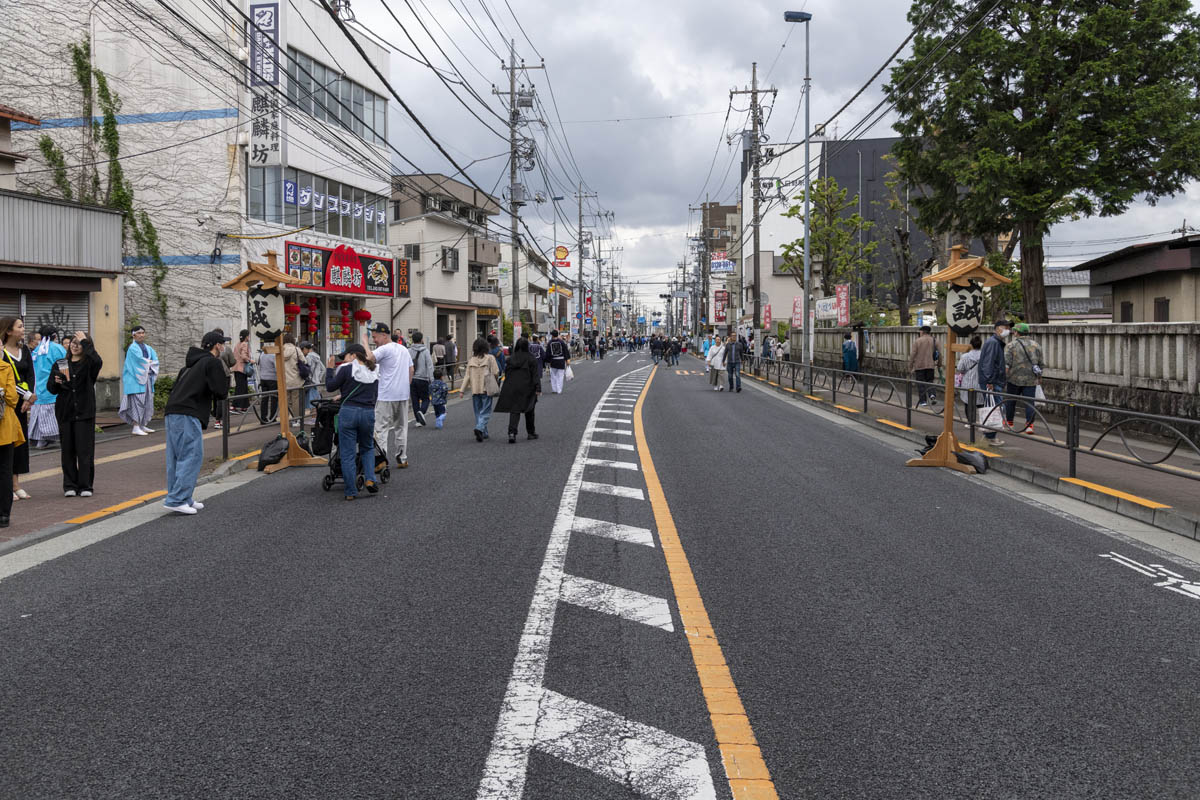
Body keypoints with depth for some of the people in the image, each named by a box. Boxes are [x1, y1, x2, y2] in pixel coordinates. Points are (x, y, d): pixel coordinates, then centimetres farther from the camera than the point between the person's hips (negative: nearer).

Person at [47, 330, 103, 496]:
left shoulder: (88, 364, 0)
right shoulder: (60, 364, 11)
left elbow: (98, 361, -25)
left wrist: (85, 342, -16)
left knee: (85, 450, -3)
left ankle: (85, 486, 3)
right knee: (68, 450, 6)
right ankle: (70, 485, 14)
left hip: (84, 412, -3)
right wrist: (55, 382, -11)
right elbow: (51, 389, 12)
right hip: (65, 412, 3)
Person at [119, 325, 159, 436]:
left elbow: (155, 361, 9)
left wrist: (147, 363, -7)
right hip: (136, 379, -7)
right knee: (138, 401, -13)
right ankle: (136, 428, -15)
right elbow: (140, 360, -17)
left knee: (147, 401, 7)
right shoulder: (133, 348, -6)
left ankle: (143, 426, 15)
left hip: (147, 378, 7)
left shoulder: (148, 348, 16)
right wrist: (150, 362, -2)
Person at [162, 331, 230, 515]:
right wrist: (226, 375, 8)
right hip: (187, 415, -10)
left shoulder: (192, 363, 26)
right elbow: (221, 393, -7)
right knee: (192, 456, -8)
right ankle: (177, 500, -13)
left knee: (176, 457, 10)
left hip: (172, 413, 10)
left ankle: (183, 499, 16)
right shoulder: (213, 363, -1)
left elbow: (175, 388, 25)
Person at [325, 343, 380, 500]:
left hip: (348, 412, -4)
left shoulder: (346, 369, -6)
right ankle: (370, 479, 5)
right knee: (368, 448, 25)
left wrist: (330, 368, 11)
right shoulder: (375, 371, 9)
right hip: (368, 412, 4)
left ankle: (351, 492, 6)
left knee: (347, 454, 4)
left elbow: (330, 387, 1)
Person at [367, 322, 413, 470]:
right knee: (401, 426, 14)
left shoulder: (384, 349, -11)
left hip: (387, 396, -8)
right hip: (403, 394, 8)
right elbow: (411, 370, 19)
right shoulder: (404, 349, 15)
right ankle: (402, 459, 16)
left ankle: (383, 459, -12)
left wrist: (365, 344, -9)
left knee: (381, 427, -4)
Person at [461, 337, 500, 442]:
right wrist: (495, 382, 15)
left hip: (475, 389, 3)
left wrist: (462, 390, 5)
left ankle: (483, 433, 16)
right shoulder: (490, 358, -6)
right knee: (485, 411, 0)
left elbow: (467, 376, 2)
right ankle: (479, 428, -23)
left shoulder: (471, 360, 3)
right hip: (487, 389, -3)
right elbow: (496, 373, -6)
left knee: (478, 411, 14)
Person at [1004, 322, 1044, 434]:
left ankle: (1008, 423, 24)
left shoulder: (1011, 346, -5)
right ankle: (1029, 425, -6)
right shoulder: (1036, 345, 7)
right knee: (1029, 402, 2)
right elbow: (1040, 363, 10)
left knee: (1011, 401, 12)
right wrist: (1039, 376, 22)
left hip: (1015, 379, -2)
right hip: (1031, 380, 2)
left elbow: (1006, 364, -12)